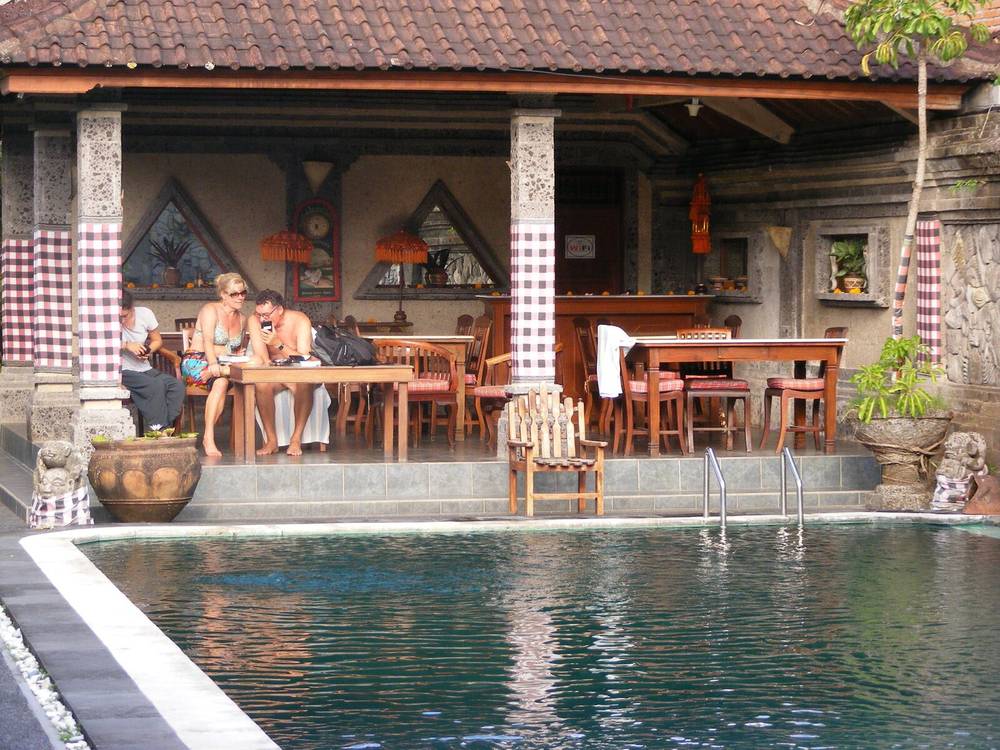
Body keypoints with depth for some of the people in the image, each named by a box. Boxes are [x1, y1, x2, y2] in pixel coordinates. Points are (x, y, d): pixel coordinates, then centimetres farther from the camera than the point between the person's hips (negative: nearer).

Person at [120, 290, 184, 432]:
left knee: (177, 386, -21)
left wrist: (148, 351, -6)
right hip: (123, 372, -5)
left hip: (145, 369, 5)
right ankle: (157, 428, -21)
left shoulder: (145, 314, 2)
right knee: (156, 386, -31)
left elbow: (157, 340, 16)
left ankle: (164, 427, -20)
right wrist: (126, 345, -25)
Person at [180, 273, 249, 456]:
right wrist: (214, 365, -33)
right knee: (221, 381, -36)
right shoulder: (211, 310, -3)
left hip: (224, 365, 5)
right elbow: (208, 341, -17)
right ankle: (209, 439, -40)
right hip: (197, 362, -5)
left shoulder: (242, 319, 18)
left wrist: (241, 356, 3)